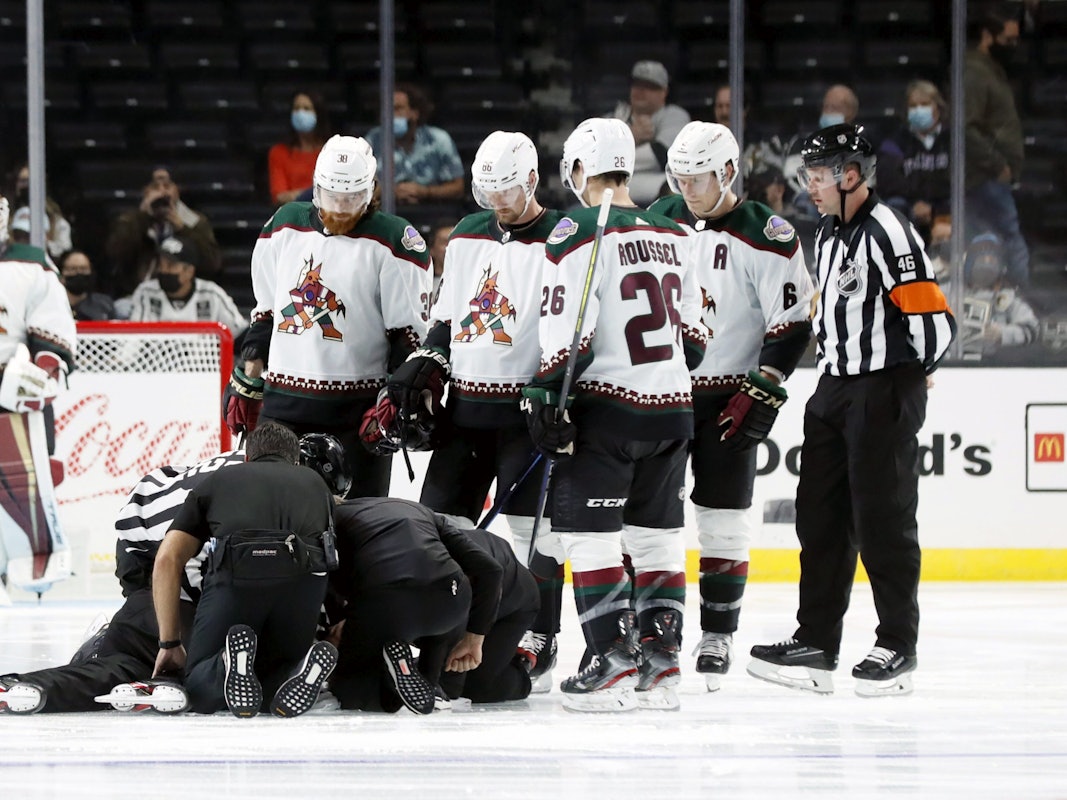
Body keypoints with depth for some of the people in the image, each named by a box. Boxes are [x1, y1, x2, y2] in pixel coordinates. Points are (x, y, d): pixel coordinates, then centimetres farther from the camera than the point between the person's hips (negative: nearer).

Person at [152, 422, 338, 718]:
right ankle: (299, 671, -15)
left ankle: (230, 667, -23)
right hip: (304, 577, 1)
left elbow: (168, 560, 19)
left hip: (237, 570, -1)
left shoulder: (216, 480, 31)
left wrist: (169, 644, 23)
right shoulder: (314, 481, 36)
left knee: (199, 685, 14)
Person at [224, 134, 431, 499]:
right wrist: (245, 383, 13)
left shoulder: (394, 241, -6)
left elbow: (411, 332, -6)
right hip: (283, 403, 4)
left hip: (357, 410, -4)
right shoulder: (285, 226, 8)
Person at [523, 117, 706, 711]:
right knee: (658, 536, 13)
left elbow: (567, 335, -17)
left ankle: (613, 665, -7)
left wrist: (547, 401, -11)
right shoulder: (672, 236, 11)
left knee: (589, 533, -2)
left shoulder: (579, 234, -11)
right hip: (673, 408, 7)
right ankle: (661, 664, 14)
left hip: (608, 407, -7)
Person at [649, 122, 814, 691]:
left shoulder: (766, 237, -11)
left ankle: (717, 637, 8)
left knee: (722, 521, -1)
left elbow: (792, 324, -11)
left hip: (728, 397, -4)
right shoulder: (659, 219, 4)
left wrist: (762, 393, -16)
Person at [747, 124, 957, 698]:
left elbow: (934, 321, -19)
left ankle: (897, 647, 4)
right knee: (821, 515, 8)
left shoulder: (887, 232, -16)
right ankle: (816, 643, 13)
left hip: (886, 391, -9)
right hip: (835, 390, 9)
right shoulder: (828, 234, 14)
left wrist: (906, 371, -6)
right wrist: (832, 359, 15)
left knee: (882, 519, -4)